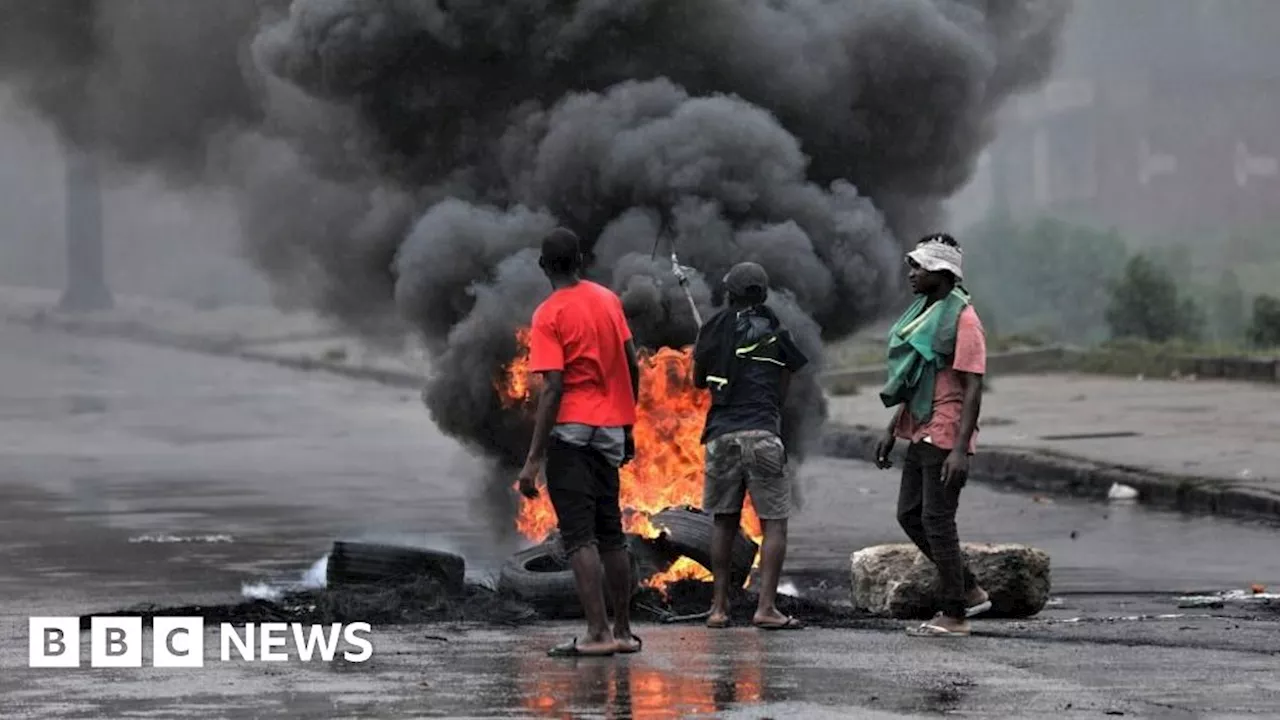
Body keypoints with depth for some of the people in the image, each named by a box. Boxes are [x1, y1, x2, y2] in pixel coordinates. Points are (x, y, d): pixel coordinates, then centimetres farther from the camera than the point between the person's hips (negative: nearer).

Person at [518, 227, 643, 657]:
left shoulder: (549, 315, -11)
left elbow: (552, 388, -17)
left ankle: (598, 634, -14)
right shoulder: (609, 301, 7)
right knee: (611, 532, 14)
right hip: (610, 429, 6)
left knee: (579, 535, -7)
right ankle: (623, 632, 16)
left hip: (571, 429, -6)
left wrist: (534, 459, -17)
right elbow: (632, 367, 9)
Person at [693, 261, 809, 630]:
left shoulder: (715, 329, 7)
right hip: (763, 434, -2)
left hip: (722, 433, 2)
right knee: (774, 523, 0)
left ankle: (719, 606, 11)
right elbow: (782, 393, 10)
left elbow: (698, 380, 21)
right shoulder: (776, 335, 4)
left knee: (724, 521, 12)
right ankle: (766, 607, -11)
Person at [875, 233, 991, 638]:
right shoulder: (924, 312, 14)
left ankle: (954, 615, 2)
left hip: (945, 437, -10)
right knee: (909, 516, 12)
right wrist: (891, 432, 20)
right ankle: (970, 592, 20)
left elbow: (973, 389, -18)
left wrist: (960, 450, -24)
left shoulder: (963, 319, -14)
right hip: (920, 434, 10)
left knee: (936, 521, -6)